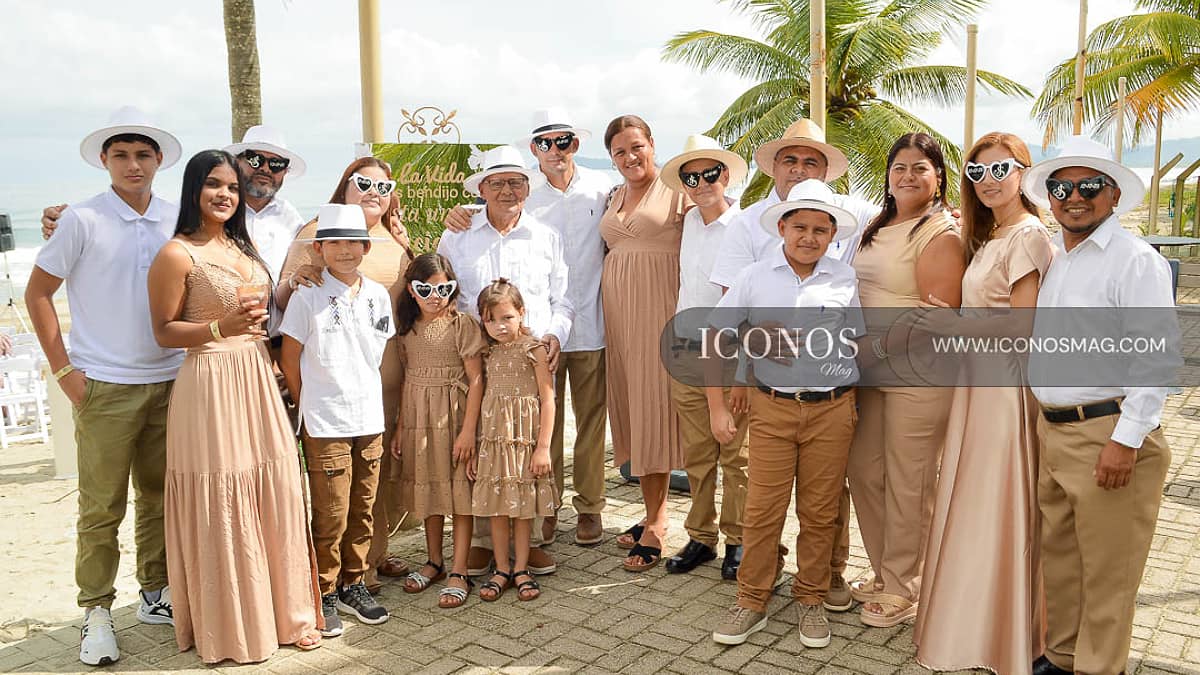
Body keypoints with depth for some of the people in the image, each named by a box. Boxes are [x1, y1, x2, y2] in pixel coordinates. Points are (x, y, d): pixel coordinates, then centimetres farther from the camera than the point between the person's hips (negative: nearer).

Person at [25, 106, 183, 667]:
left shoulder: (178, 221, 6)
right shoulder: (82, 220, -4)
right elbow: (37, 294, 1)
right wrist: (63, 370, -5)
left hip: (169, 383, 4)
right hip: (104, 388, -3)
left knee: (160, 498, 13)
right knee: (101, 508, 3)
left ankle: (156, 594, 27)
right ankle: (96, 612, 17)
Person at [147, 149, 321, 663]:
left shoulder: (244, 248, 15)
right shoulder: (177, 254, -7)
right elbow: (164, 332, -7)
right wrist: (222, 328, -18)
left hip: (258, 383, 7)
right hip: (211, 386, -7)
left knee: (274, 495, 7)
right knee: (222, 509, 1)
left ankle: (284, 610, 21)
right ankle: (231, 625, 17)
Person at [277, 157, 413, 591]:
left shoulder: (397, 240, 16)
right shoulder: (318, 232, 0)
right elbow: (283, 299, -3)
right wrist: (293, 278, -24)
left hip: (390, 373, 5)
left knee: (384, 466, 11)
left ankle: (376, 551, 28)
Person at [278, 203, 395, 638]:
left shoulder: (378, 295, 6)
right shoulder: (308, 297, -6)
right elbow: (289, 361, -2)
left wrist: (368, 399, 10)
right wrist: (313, 406, 3)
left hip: (370, 421, 4)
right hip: (325, 425, -4)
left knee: (362, 512, 12)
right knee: (331, 516, 2)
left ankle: (352, 585, 28)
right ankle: (324, 594, 19)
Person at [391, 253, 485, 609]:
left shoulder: (462, 324, -9)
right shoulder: (408, 328, 7)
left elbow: (476, 379, -11)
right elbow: (408, 379, 12)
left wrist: (468, 430, -17)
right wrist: (400, 428, 11)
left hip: (454, 415, -5)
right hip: (417, 418, 5)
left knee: (458, 491, -1)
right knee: (427, 488, 15)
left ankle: (458, 573, 7)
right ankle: (435, 562, 30)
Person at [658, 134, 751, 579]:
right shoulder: (689, 223, 10)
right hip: (686, 351, 5)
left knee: (735, 455, 4)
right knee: (696, 455, 11)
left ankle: (737, 541, 18)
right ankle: (701, 537, 23)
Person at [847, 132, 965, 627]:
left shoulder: (941, 234, -11)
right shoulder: (877, 228, 14)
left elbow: (938, 314, -19)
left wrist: (881, 346, -19)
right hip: (871, 370, 8)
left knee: (908, 484, 3)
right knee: (864, 471, 14)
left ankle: (902, 588, 20)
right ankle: (883, 573, 32)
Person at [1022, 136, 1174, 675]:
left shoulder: (1135, 260, -10)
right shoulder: (1048, 255, 12)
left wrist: (1127, 439, -18)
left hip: (1109, 433, -7)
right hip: (1051, 430, 7)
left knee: (1107, 570, 4)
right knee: (1057, 556, 17)